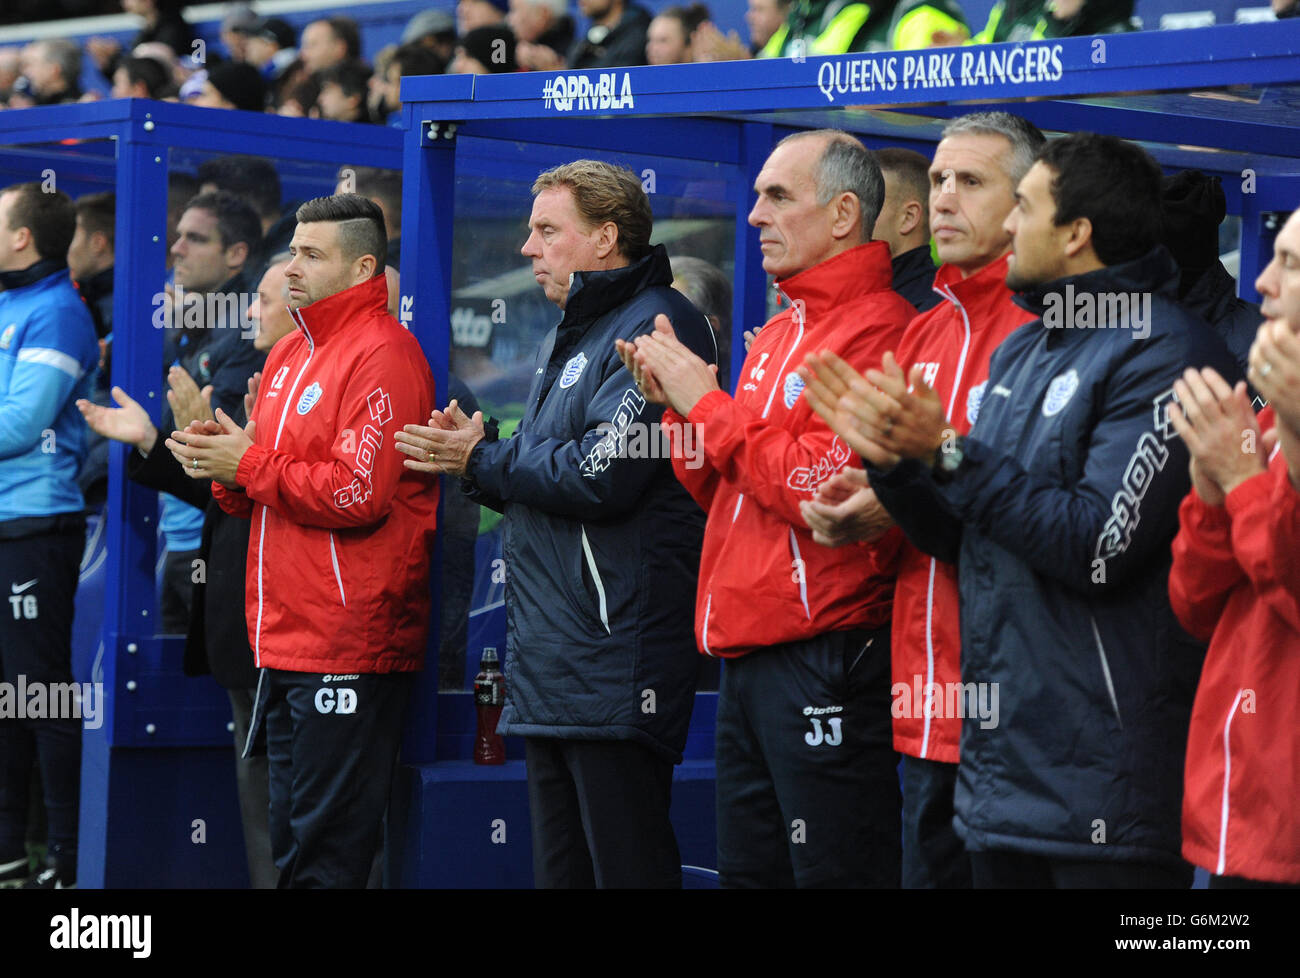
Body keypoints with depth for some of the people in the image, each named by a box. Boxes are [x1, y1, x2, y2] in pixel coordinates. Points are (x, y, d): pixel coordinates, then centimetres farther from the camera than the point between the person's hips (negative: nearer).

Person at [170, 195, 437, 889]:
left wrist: (248, 464, -12)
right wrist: (222, 464, 0)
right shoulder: (289, 352, 18)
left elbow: (358, 494, -20)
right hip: (282, 641, 9)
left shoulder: (383, 356, -11)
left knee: (329, 855, -6)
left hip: (347, 648, -9)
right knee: (290, 839, 14)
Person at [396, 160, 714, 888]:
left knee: (626, 863, -8)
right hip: (551, 657, 10)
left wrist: (483, 462, -7)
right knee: (560, 865, 13)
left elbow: (605, 474, -21)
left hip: (616, 656, -10)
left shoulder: (657, 325, -11)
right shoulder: (567, 339, 22)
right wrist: (478, 451, 3)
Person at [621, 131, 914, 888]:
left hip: (825, 654, -10)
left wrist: (709, 405, -12)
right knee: (748, 869, 13)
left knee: (833, 870, -6)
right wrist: (679, 406, 6)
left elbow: (826, 490, -21)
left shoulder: (877, 329, -12)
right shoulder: (780, 333, 19)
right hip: (746, 658, 10)